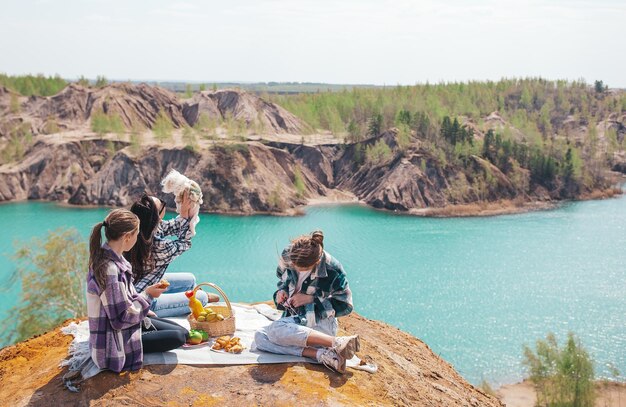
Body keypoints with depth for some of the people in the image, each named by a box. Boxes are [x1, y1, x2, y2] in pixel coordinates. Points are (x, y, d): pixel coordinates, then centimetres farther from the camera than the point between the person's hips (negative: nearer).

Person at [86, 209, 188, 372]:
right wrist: (147, 296, -14)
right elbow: (122, 318, -26)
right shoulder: (110, 270, -31)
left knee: (182, 331, 8)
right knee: (178, 337, -13)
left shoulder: (104, 256, 1)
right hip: (115, 345, -9)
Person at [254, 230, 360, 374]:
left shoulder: (333, 270, -20)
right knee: (259, 336, -23)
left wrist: (312, 299, -18)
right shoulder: (287, 255, -7)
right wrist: (281, 291, -7)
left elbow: (345, 305, -10)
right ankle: (320, 354, -35)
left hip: (320, 322, -7)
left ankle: (338, 343, -38)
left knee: (275, 329, -33)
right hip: (293, 318, 7)